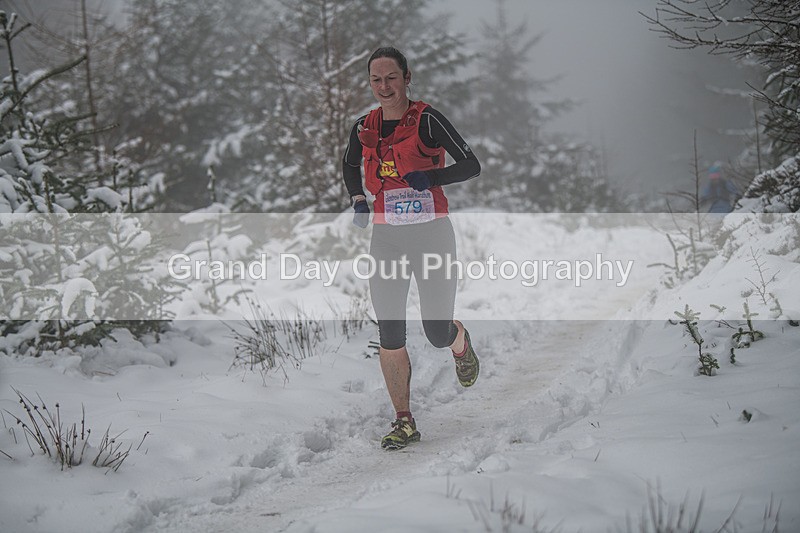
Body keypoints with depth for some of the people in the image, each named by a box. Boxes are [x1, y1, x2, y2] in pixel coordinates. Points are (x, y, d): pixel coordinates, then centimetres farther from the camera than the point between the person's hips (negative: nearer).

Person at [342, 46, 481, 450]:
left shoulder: (427, 120, -9)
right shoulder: (364, 129, 5)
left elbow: (471, 166, -9)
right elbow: (349, 165, 25)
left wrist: (430, 177, -23)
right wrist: (357, 200, 8)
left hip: (432, 234, -4)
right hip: (386, 238, 4)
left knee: (437, 333, -3)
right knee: (389, 333, -4)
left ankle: (460, 341, 36)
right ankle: (404, 422, 5)